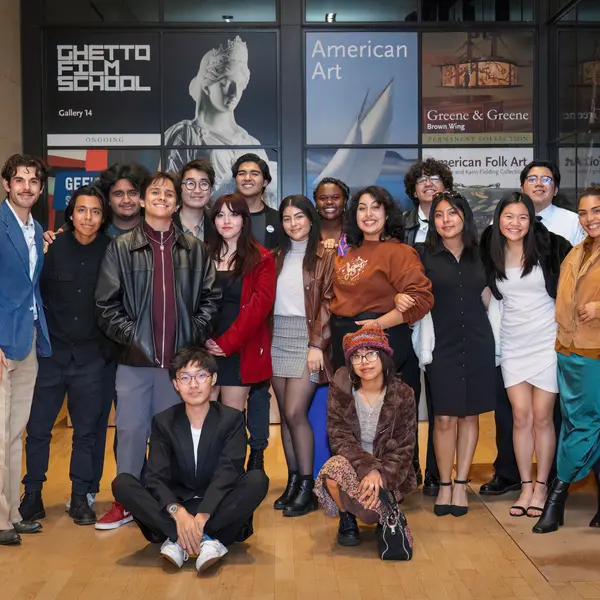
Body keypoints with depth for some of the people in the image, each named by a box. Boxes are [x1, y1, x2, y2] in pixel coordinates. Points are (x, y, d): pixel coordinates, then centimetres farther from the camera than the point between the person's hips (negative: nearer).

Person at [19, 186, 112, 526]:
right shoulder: (52, 248, -2)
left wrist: (109, 346, 0)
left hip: (92, 358, 0)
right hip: (51, 354, 0)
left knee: (88, 431, 9)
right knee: (38, 427, 7)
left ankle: (81, 496, 22)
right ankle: (33, 494, 23)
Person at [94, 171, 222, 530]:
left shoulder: (194, 249, 7)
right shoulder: (121, 248, 2)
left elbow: (211, 297, 7)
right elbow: (107, 304, -1)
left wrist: (195, 334, -3)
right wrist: (130, 336, -9)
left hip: (181, 358, 1)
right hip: (135, 358, -1)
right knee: (131, 430, 6)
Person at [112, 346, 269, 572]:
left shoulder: (232, 419, -5)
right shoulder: (163, 422, -1)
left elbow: (227, 473, -18)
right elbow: (156, 477, -12)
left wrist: (201, 517, -34)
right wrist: (178, 513, -33)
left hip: (217, 509, -1)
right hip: (174, 509, 2)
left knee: (258, 480, -29)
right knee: (122, 483, -22)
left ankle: (177, 539, -30)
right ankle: (205, 540, -32)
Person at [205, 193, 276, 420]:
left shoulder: (262, 259, 1)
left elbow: (260, 303, -10)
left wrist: (228, 343, -15)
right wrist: (202, 338, -11)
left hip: (241, 350, -2)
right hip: (205, 349, 2)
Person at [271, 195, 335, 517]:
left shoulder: (324, 256, -1)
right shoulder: (278, 256, 14)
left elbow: (327, 302, -7)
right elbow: (267, 298, 11)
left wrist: (317, 344, -14)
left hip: (307, 336, -5)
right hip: (278, 336, 5)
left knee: (295, 412, -11)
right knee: (285, 413, 7)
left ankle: (307, 486, 1)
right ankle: (293, 481, 16)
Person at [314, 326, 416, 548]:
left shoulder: (403, 394, -9)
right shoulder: (340, 388, -9)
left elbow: (403, 449, -7)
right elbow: (338, 437, -12)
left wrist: (380, 474, -24)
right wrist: (368, 467, -27)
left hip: (388, 473, 0)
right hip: (352, 464, 1)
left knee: (369, 509, -27)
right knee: (335, 468, -33)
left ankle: (387, 512, 12)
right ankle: (347, 518, -2)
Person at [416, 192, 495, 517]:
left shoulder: (479, 254, 9)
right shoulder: (424, 255, -1)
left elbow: (486, 294, 17)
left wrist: (492, 335, 7)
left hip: (477, 343, 3)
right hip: (441, 344, -3)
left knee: (470, 414, 6)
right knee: (444, 417, -3)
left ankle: (461, 484, 16)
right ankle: (444, 485, 11)